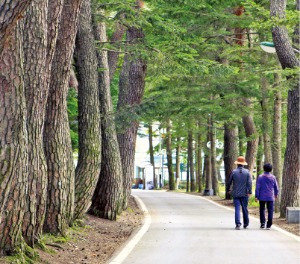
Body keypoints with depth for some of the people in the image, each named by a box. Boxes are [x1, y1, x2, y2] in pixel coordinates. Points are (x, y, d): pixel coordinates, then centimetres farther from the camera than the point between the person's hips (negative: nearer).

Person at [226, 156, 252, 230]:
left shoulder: (233, 172, -2)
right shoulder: (247, 172, -1)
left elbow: (229, 182, 4)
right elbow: (249, 182, -10)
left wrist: (228, 190, 20)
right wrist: (250, 192, -12)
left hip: (236, 194, -1)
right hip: (244, 194, 1)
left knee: (237, 209, -2)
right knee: (245, 208, 13)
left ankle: (238, 224, -15)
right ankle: (246, 224, 23)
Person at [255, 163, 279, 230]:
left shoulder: (260, 177, -5)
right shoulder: (273, 177, -1)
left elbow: (257, 187, -7)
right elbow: (276, 187, 8)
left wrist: (256, 196, -4)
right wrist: (276, 194, 24)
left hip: (262, 197, 0)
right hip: (270, 197, 0)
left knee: (262, 210, 12)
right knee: (270, 210, 3)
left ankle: (262, 223, 5)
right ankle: (269, 225, 0)